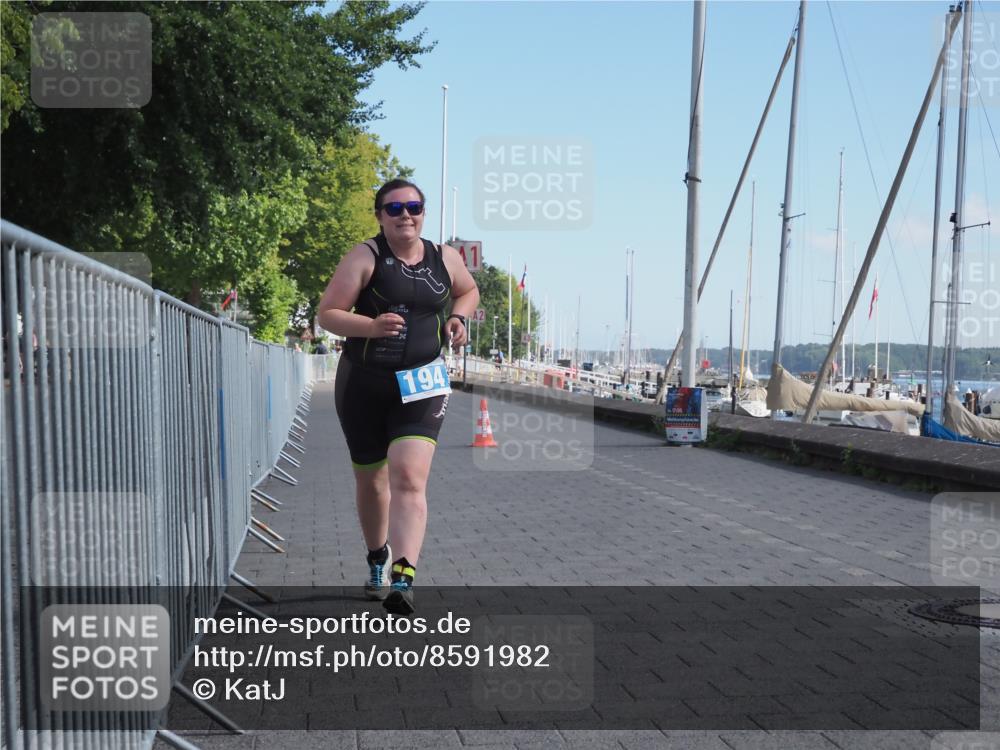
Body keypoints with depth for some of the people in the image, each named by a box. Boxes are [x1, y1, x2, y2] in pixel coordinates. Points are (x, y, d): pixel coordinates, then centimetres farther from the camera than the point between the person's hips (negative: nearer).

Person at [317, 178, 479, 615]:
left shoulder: (445, 259, 6)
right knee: (371, 480, 14)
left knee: (409, 479, -18)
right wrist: (372, 326, -25)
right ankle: (378, 561, 39)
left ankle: (403, 580, -25)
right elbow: (326, 314, -8)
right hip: (363, 384, 0)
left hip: (421, 386, 0)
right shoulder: (365, 258, -5)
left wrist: (457, 317, 5)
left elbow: (469, 291, 27)